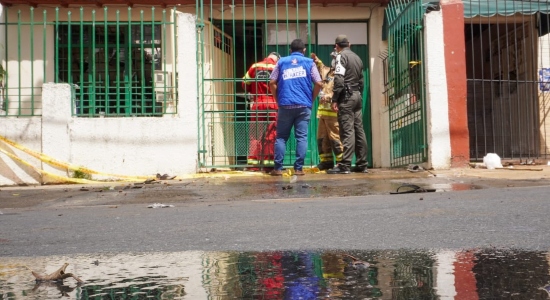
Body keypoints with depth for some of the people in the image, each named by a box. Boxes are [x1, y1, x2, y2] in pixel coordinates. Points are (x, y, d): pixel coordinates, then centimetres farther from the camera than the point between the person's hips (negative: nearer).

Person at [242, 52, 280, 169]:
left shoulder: (255, 66, 4)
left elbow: (245, 83, 6)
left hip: (257, 105, 1)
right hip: (273, 105, -1)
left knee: (255, 134, 6)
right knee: (271, 135, 5)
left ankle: (253, 161, 2)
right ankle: (269, 161, 6)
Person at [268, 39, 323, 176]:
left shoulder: (282, 62, 12)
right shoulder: (309, 62, 9)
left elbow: (272, 83, 6)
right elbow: (319, 83, 1)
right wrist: (311, 99, 13)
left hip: (285, 105, 1)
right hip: (304, 105, 0)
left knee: (281, 137, 6)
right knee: (301, 137, 3)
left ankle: (278, 168, 3)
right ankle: (298, 168, 1)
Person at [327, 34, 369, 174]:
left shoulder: (341, 56, -5)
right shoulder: (357, 58, 19)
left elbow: (339, 79, -15)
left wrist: (334, 99, -15)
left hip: (346, 96, -8)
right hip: (357, 96, 8)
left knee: (347, 131, -11)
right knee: (359, 130, 7)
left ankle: (345, 165, -13)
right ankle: (362, 164, 9)